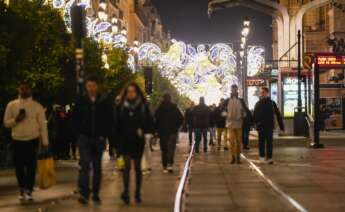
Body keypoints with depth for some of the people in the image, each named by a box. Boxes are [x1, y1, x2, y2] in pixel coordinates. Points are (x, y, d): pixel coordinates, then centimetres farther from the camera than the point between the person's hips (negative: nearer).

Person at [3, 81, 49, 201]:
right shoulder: (11, 105, 3)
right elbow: (6, 123, 5)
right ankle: (22, 189, 27)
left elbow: (43, 125, 0)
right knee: (19, 167, 8)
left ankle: (29, 191, 11)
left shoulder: (37, 106, -1)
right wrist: (16, 120, -15)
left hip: (32, 141, -2)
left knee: (31, 166, 0)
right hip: (17, 141, 2)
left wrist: (45, 142, -2)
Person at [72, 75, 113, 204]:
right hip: (84, 138, -1)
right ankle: (84, 194, -14)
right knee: (85, 165, -12)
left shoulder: (105, 101, 1)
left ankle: (96, 194, 17)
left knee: (97, 167, 9)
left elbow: (109, 120, 4)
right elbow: (75, 119, 7)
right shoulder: (80, 101, 2)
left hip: (99, 139, 1)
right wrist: (79, 133, 0)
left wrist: (104, 135, -3)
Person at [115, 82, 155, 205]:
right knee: (127, 165, -13)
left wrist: (148, 133, -12)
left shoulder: (143, 106, -1)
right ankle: (126, 192, -17)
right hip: (124, 140, -1)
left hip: (138, 141, 1)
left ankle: (138, 193, 21)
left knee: (137, 167, 10)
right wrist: (117, 138, 0)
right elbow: (117, 124, 4)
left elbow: (150, 121, 3)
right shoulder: (121, 107, 1)